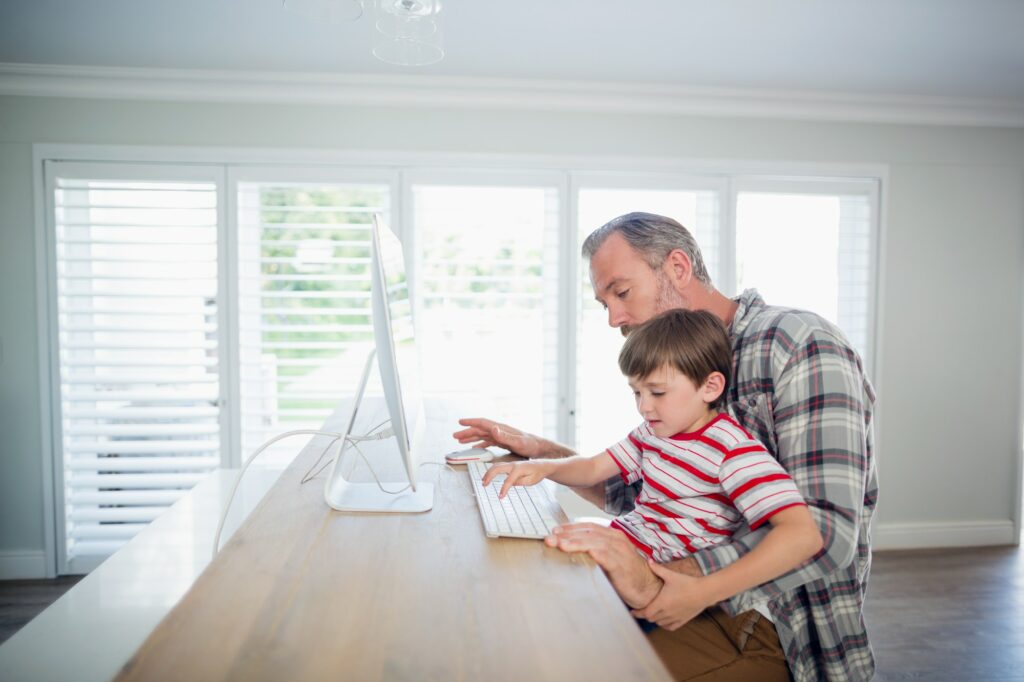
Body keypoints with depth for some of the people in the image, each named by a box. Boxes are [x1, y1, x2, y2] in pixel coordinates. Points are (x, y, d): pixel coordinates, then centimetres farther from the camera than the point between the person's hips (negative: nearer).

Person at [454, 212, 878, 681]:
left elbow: (827, 530, -27)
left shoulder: (800, 346, -17)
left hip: (784, 639, -7)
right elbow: (640, 496, 17)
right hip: (712, 603, 7)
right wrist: (541, 452, 5)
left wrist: (656, 584, -36)